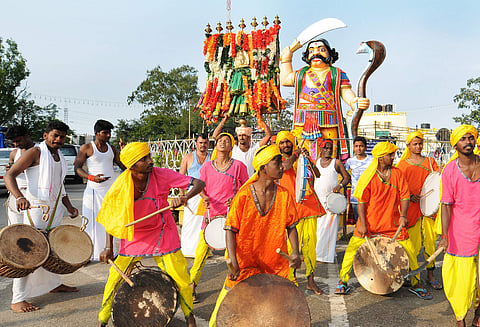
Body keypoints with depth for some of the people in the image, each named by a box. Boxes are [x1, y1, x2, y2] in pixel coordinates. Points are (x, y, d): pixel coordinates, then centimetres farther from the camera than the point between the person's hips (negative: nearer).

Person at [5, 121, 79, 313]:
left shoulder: (59, 156, 14)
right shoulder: (35, 153, -10)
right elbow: (9, 175, -19)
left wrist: (69, 207, 13)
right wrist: (20, 197, -36)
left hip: (55, 208, 8)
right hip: (36, 207, -8)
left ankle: (54, 284, 33)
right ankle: (18, 299, -2)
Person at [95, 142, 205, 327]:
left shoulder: (161, 175, -18)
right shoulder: (121, 186, -14)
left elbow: (199, 184, -19)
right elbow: (111, 216, -1)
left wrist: (184, 198, -39)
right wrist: (108, 247, -5)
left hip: (163, 237, 0)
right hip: (134, 238, 1)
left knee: (181, 279, -2)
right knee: (115, 279, 1)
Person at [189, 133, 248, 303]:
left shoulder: (238, 166, 1)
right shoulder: (207, 167, 7)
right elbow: (201, 187, 14)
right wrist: (204, 198, -7)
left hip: (231, 213, -1)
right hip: (211, 213, 1)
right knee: (202, 250, -1)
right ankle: (192, 285, 14)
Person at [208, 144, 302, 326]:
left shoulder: (285, 195, -2)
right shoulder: (243, 195, -11)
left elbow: (291, 226, 6)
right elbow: (231, 229, -10)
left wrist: (295, 252, -10)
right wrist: (233, 262, -22)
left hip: (276, 265, 3)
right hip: (245, 263, -2)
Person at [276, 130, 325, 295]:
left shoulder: (303, 156, 15)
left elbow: (317, 174, 1)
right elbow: (285, 166, -17)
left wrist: (307, 159, -14)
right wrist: (296, 153, -6)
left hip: (309, 204, 3)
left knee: (310, 243, 3)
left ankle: (311, 280, 13)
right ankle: (292, 280, 7)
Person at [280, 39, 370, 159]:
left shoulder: (338, 74, 15)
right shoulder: (301, 74, 24)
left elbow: (346, 92, 6)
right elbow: (285, 80, 38)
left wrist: (355, 102, -16)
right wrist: (286, 59, 38)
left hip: (328, 120, -2)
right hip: (303, 121, 3)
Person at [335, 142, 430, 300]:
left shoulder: (397, 173, 2)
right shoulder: (368, 176, -8)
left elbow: (404, 196, 2)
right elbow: (362, 201, -7)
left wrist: (403, 215, -14)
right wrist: (362, 224, -13)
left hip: (392, 223, 3)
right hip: (369, 223, -2)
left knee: (409, 250, 2)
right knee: (352, 249, -4)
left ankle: (416, 284, 22)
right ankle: (343, 282, 12)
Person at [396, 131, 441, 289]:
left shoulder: (430, 162, 13)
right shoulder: (402, 164, 7)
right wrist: (410, 196, -11)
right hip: (411, 207, -2)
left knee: (430, 241, 3)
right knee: (413, 243, 0)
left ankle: (430, 275, 15)